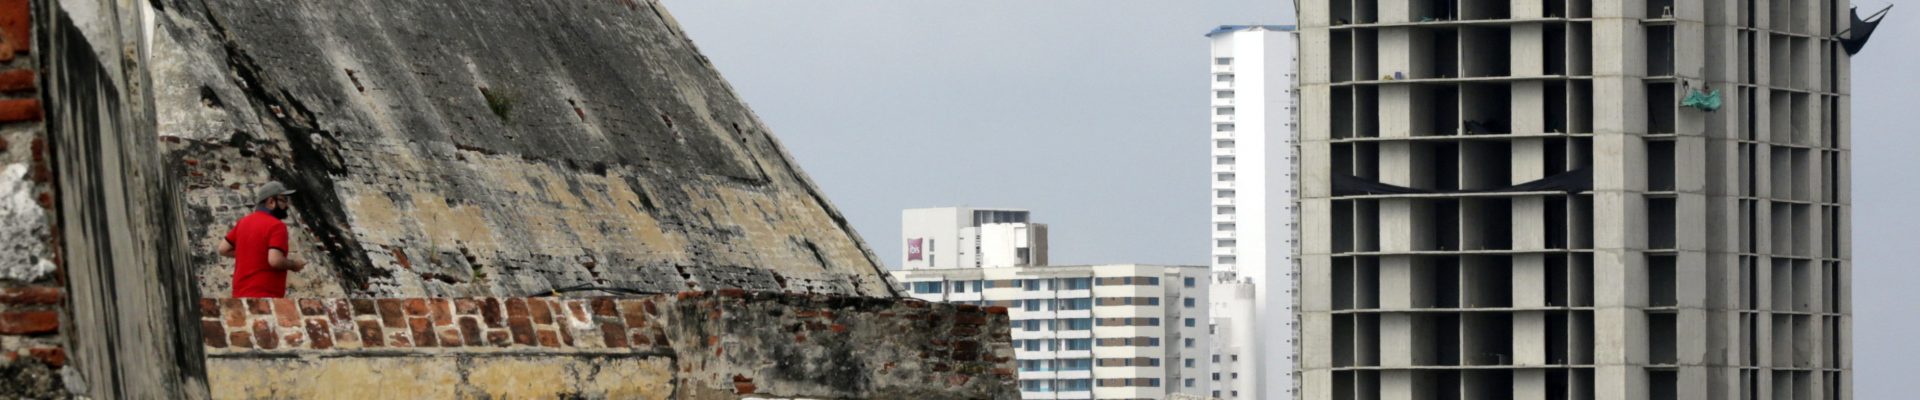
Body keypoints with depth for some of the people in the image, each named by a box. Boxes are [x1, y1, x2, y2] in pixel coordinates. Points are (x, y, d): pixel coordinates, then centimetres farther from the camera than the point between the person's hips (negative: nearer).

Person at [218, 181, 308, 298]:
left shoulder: (244, 222, 12)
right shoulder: (276, 226, -12)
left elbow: (224, 249, 18)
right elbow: (275, 260, -23)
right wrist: (293, 265, -4)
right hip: (265, 297, -8)